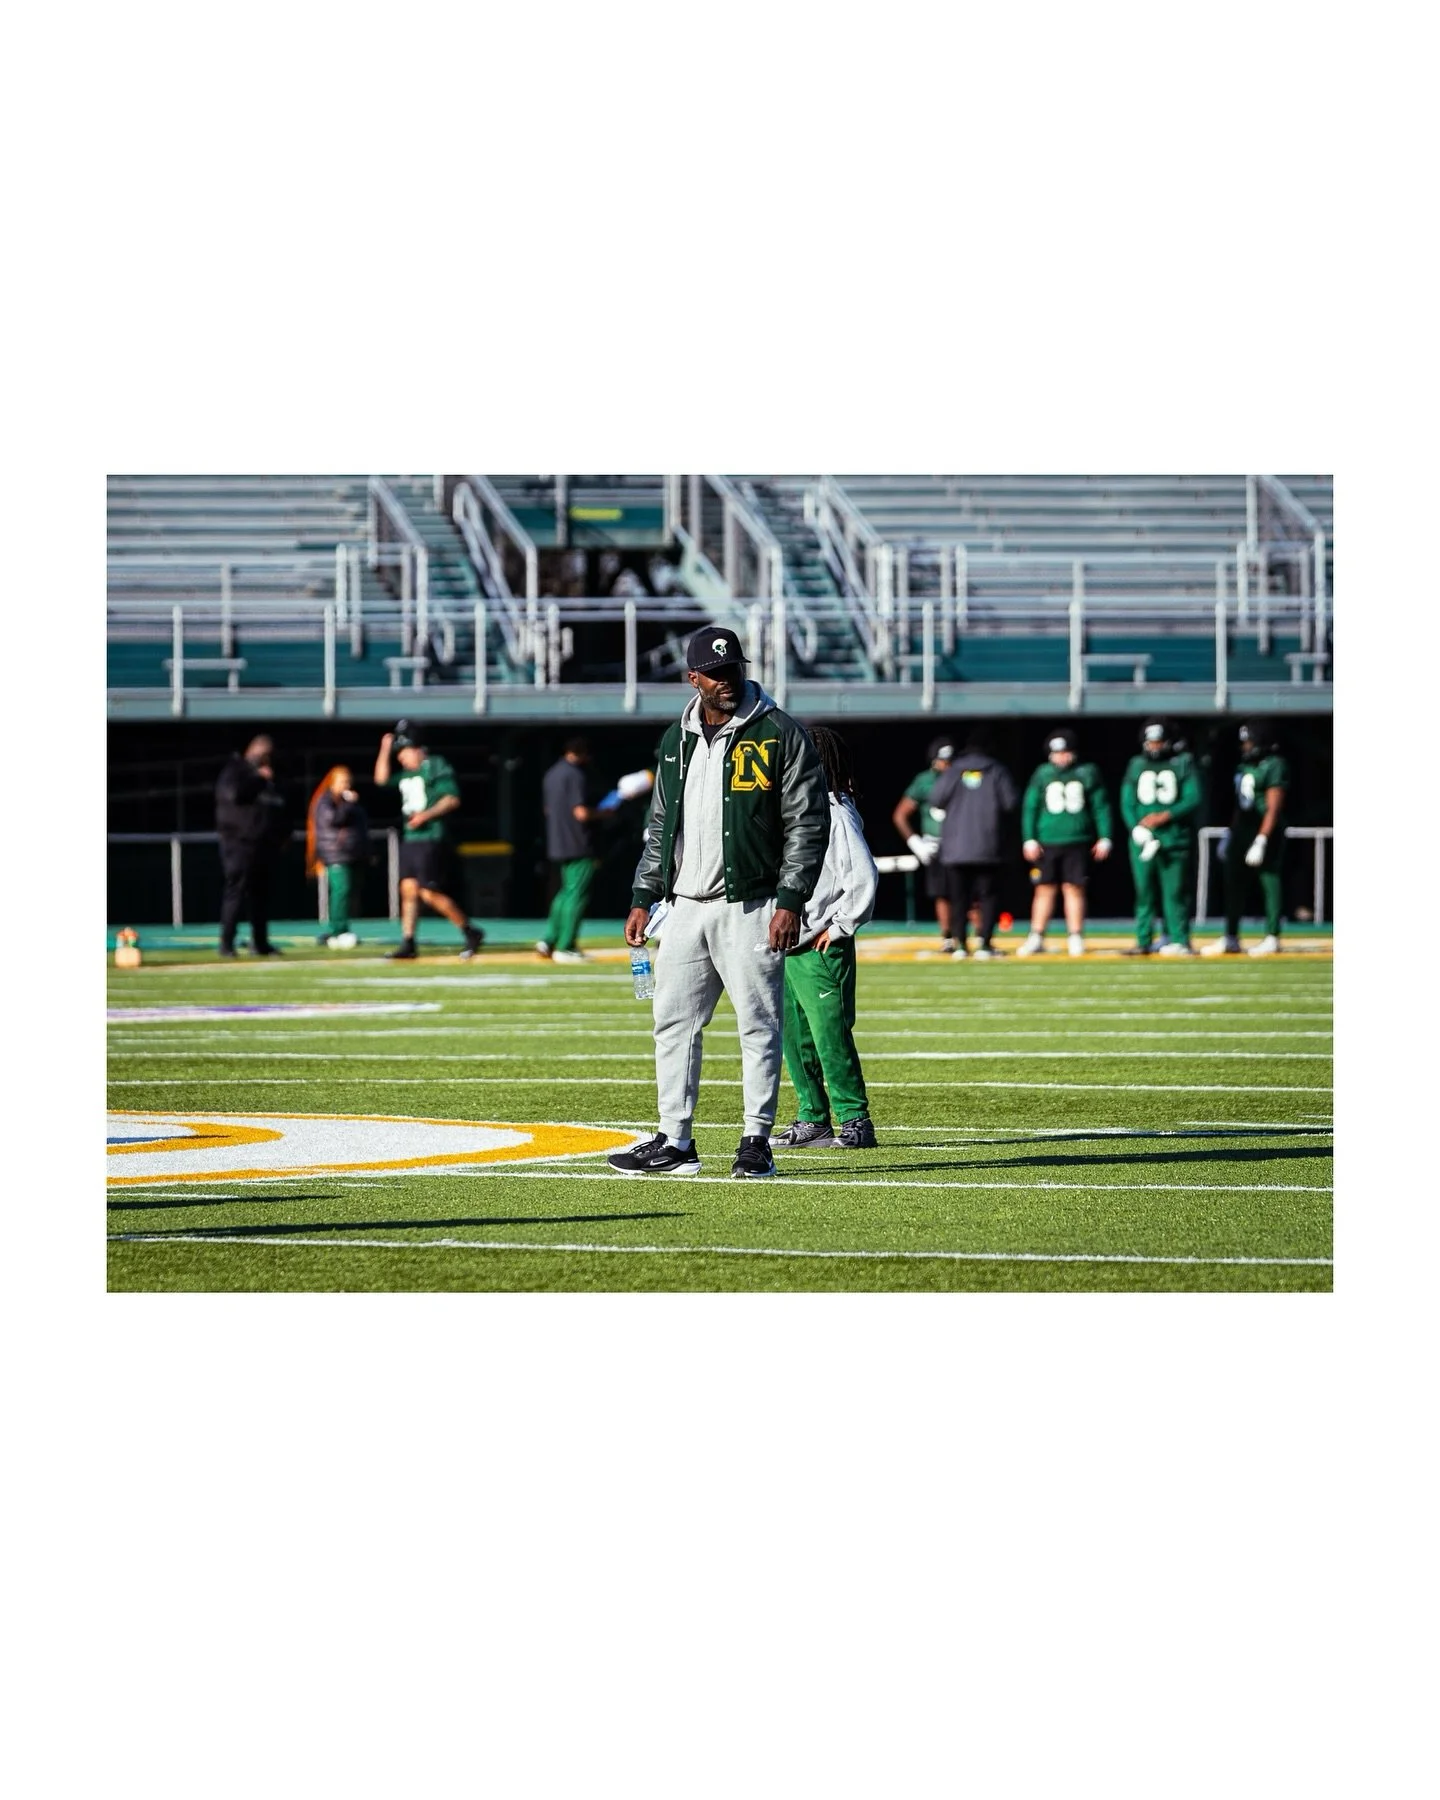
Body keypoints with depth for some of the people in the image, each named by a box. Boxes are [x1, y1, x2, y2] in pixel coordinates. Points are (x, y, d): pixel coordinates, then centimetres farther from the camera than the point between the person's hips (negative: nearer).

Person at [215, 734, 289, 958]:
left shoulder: (269, 779, 20)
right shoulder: (235, 772, -3)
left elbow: (278, 810, 28)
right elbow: (235, 793, -23)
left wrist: (282, 835, 19)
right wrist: (258, 778, -13)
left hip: (264, 846, 8)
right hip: (240, 844, -8)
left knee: (261, 894, 8)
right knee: (236, 891, -11)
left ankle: (260, 943, 13)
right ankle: (226, 943, -10)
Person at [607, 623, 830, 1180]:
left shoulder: (780, 734, -4)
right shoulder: (677, 739, 14)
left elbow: (807, 825, -7)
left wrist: (791, 902, -15)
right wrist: (643, 898, 14)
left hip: (749, 906, -6)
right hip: (686, 906, 6)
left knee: (758, 1025, -3)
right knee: (673, 1023, 6)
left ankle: (756, 1142, 2)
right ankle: (675, 1143, 12)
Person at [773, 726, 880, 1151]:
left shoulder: (836, 813, -12)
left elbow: (864, 876, -18)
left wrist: (840, 927, -14)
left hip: (823, 948, -9)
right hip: (787, 946, 9)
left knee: (830, 1034, -10)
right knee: (795, 1036, 11)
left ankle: (856, 1122, -6)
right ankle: (812, 1120, 19)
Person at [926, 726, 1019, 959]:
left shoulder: (954, 770, 1)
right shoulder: (997, 771, -1)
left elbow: (936, 800, -5)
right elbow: (1011, 802, -5)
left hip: (954, 846, 1)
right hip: (986, 849, -1)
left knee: (958, 896, 7)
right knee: (988, 895, 6)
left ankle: (959, 945, 2)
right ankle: (984, 944, -2)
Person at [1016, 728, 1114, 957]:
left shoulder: (1087, 773, 3)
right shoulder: (1042, 774, 5)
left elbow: (1101, 806, 6)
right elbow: (1030, 807, 6)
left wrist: (1104, 838, 1)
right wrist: (1029, 839, -1)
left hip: (1077, 842, -1)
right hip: (1048, 841, 1)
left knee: (1074, 888, 1)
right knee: (1044, 889, 3)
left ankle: (1076, 938, 8)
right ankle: (1036, 938, 7)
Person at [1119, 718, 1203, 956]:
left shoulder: (1183, 764, 4)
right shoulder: (1136, 765, 11)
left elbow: (1193, 800, -4)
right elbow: (1127, 802, 6)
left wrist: (1164, 817, -15)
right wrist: (1138, 829, -10)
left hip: (1175, 837, -2)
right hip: (1143, 838, 2)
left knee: (1175, 890, -3)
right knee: (1144, 890, 3)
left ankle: (1179, 940, 0)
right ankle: (1143, 941, 7)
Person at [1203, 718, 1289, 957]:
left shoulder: (1274, 766, -12)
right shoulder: (1245, 765, 14)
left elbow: (1274, 807, -18)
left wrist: (1261, 840, -23)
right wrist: (1230, 834, 19)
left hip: (1265, 831, -9)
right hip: (1242, 830, 9)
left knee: (1270, 883, -3)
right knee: (1233, 883, 9)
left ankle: (1272, 937, 2)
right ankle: (1231, 939, 16)